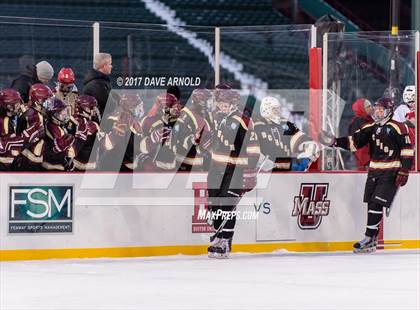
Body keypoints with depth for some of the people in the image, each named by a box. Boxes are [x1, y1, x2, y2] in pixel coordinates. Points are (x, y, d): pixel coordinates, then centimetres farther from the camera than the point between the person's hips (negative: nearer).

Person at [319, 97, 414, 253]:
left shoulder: (398, 128, -9)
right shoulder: (371, 128, 10)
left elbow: (407, 149, -10)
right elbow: (354, 141, 6)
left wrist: (404, 172, -14)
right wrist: (335, 142, -8)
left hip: (391, 172, -7)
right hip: (374, 171, 7)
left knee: (377, 204, -14)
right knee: (371, 204, 6)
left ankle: (369, 238, -12)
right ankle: (372, 240, 14)